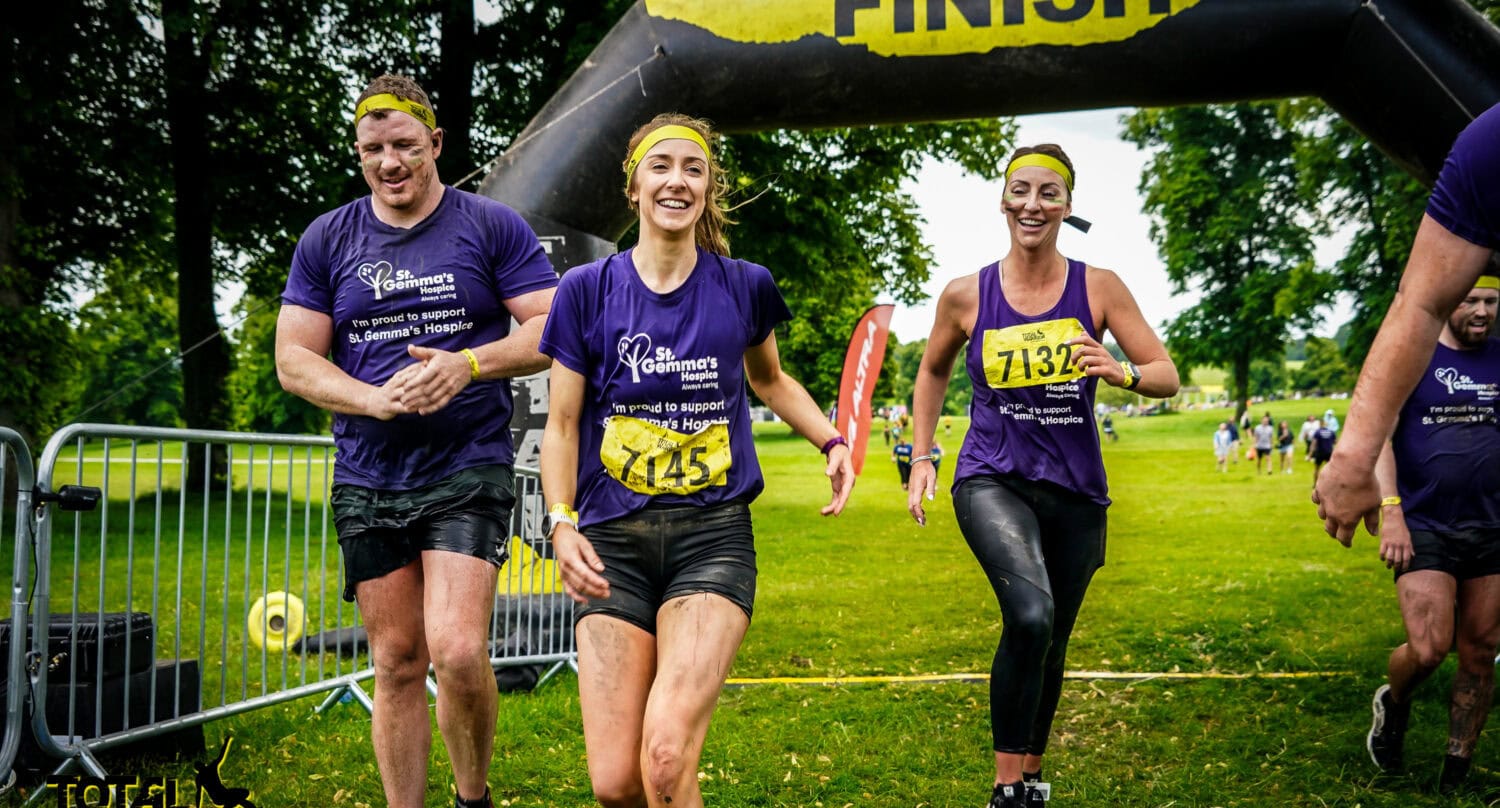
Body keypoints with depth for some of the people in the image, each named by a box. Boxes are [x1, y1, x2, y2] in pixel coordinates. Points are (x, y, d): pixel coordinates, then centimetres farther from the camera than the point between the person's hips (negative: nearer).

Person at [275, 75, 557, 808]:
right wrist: (375, 398, -11)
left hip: (469, 472, -3)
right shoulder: (326, 241, 10)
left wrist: (469, 364, -18)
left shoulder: (492, 227, 3)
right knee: (397, 664, 6)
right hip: (367, 484, 3)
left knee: (457, 652, -15)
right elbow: (293, 359, 7)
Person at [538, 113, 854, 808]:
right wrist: (562, 523, -9)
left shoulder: (744, 286, 5)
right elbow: (562, 424, 5)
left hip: (713, 538, 0)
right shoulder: (587, 290, 2)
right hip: (614, 542, 1)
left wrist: (831, 441, 8)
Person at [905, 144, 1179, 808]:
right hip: (993, 482, -2)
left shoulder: (1099, 289, -1)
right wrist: (922, 458, 10)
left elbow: (1168, 377, -1)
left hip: (1075, 491, 3)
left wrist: (1120, 371, -22)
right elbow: (932, 373, 16)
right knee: (1031, 615, -28)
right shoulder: (966, 295, -1)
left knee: (1050, 644, 13)